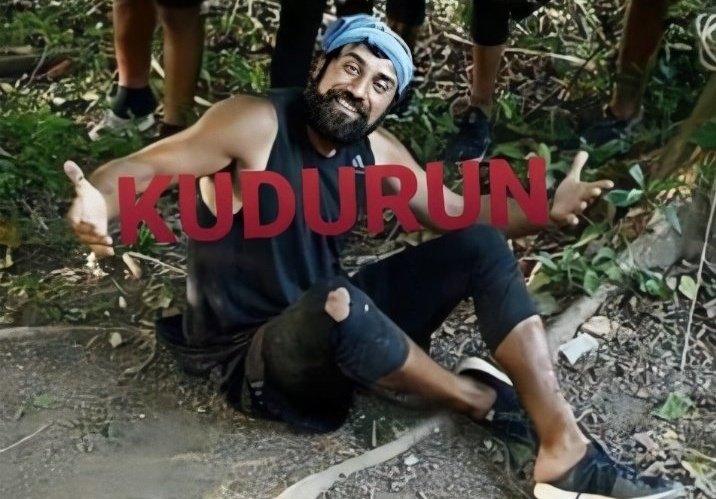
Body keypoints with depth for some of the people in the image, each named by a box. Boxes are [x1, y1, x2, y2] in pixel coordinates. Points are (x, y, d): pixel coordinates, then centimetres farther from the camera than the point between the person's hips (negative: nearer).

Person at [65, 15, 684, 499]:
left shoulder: (374, 151, 1)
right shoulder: (254, 123, -17)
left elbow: (458, 211, 9)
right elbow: (144, 167, -19)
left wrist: (546, 210, -7)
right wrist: (96, 201, -43)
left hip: (333, 330, 7)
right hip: (254, 355, -6)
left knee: (479, 245, -7)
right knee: (338, 304, -42)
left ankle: (563, 447, -15)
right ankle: (478, 398, -11)